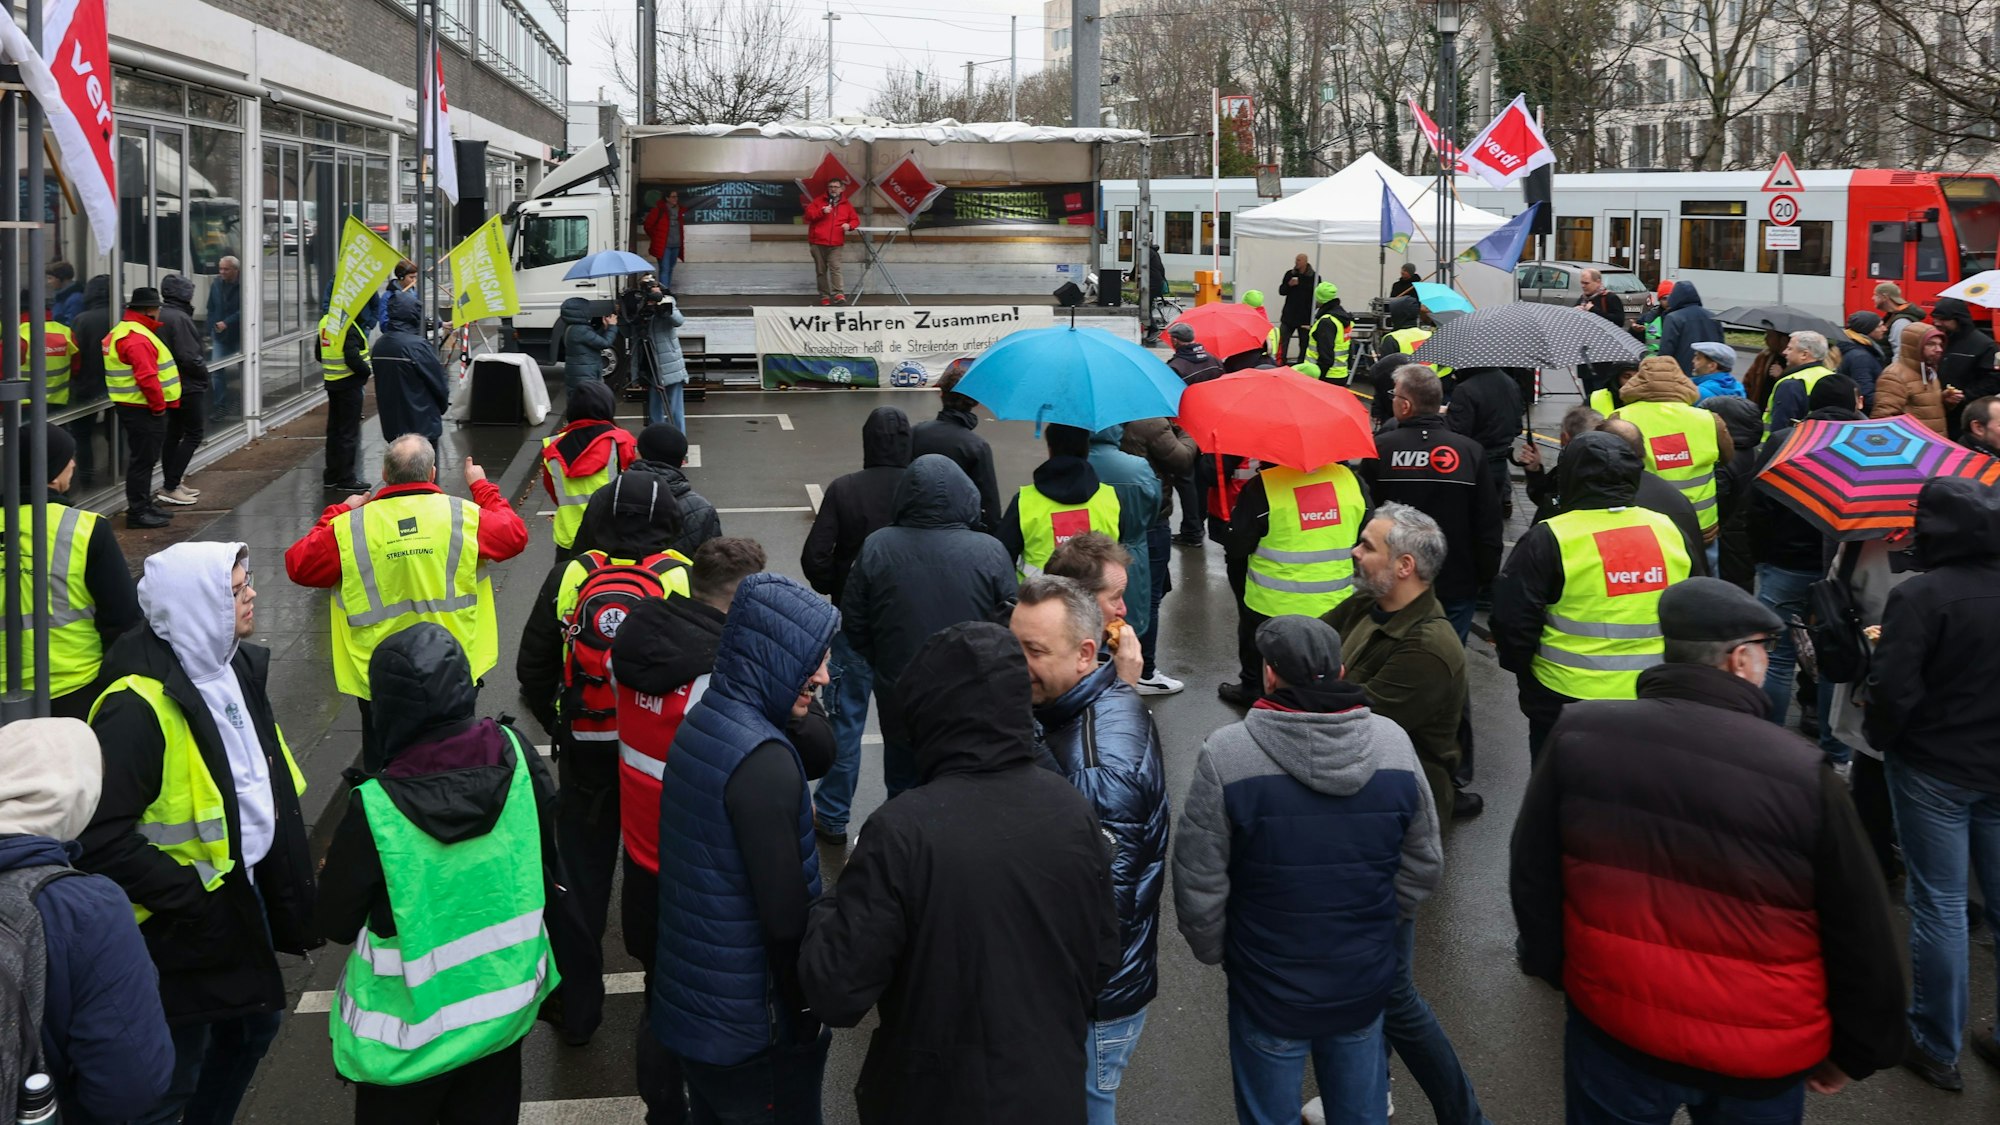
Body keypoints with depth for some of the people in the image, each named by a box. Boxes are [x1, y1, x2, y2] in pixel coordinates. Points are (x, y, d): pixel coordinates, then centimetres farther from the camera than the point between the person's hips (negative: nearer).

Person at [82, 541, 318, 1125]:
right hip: (180, 925, -9)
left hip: (246, 896, 9)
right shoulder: (137, 708, -25)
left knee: (256, 1021, 25)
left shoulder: (236, 668, 4)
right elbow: (104, 838, -27)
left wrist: (285, 881, 12)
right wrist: (191, 898, -22)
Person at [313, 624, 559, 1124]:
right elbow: (546, 857, 0)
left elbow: (334, 923, -12)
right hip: (505, 1000, 4)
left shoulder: (375, 810, -26)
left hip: (412, 1031, -3)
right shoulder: (515, 755, -15)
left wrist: (333, 872, 8)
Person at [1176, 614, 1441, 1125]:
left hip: (1269, 992, -3)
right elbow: (1424, 866, 2)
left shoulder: (1227, 755, -22)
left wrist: (1214, 950, 4)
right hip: (1366, 985, 3)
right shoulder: (1392, 743, -9)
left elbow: (1199, 885, -15)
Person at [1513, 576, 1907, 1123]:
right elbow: (1862, 938, -9)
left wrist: (1551, 965, 17)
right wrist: (1856, 1052, 7)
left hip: (1610, 1030, 1)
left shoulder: (1578, 733, -12)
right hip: (1758, 1058, -1)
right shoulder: (1804, 772, -20)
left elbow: (1532, 875, 0)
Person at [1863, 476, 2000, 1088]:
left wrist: (1879, 736, -3)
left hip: (1934, 770, -5)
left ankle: (1936, 1046, 15)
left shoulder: (1921, 596, -19)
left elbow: (1893, 689, -22)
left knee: (1939, 906, 5)